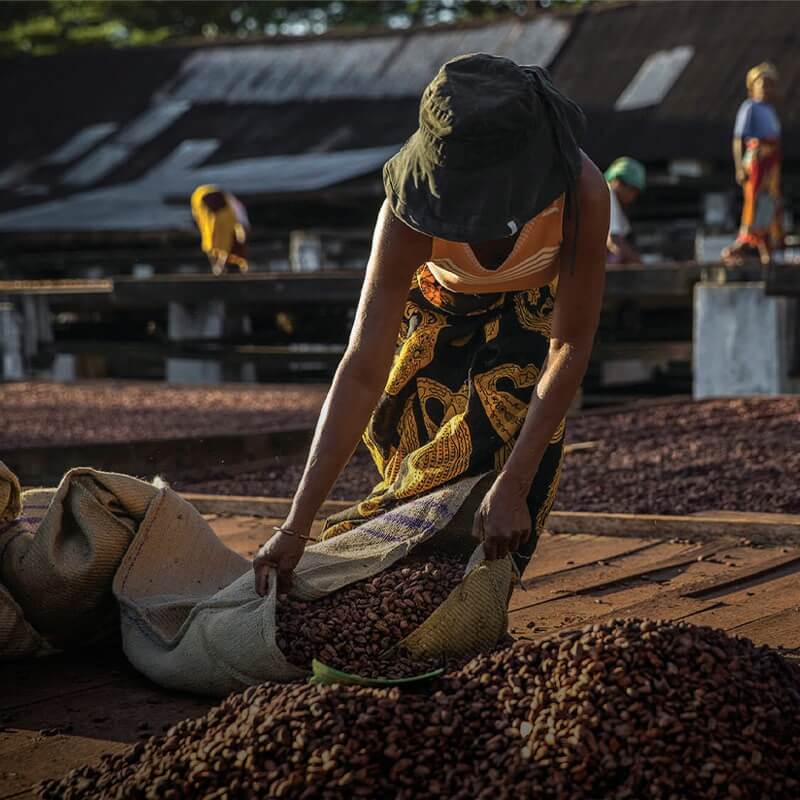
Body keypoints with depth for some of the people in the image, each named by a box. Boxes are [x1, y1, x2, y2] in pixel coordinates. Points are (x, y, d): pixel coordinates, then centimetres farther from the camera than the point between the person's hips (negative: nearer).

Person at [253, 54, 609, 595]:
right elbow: (363, 371, -40)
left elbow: (571, 345, -32)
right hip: (437, 310, 1)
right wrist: (296, 527, -43)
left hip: (530, 316, 0)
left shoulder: (581, 191, -41)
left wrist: (512, 488, -38)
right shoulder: (412, 211, -39)